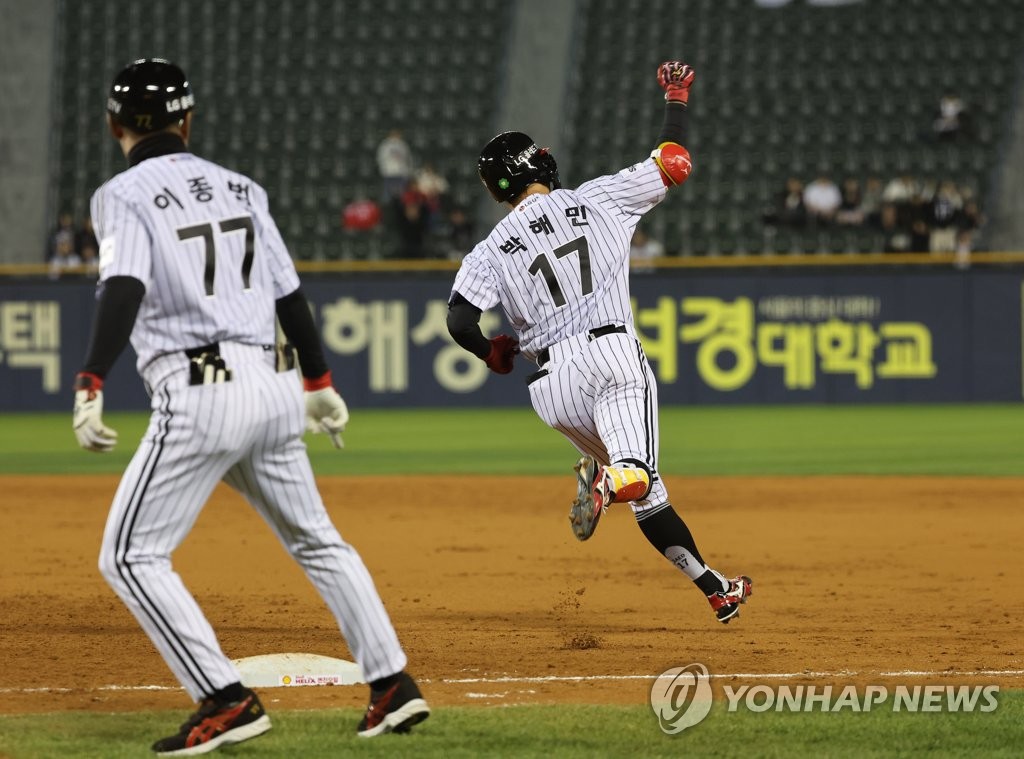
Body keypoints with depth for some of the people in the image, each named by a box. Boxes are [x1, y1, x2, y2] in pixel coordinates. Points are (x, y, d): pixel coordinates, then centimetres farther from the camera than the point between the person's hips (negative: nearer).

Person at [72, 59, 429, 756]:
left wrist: (90, 386, -29)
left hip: (198, 398, -7)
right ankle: (393, 683, 17)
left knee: (132, 556, 0)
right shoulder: (239, 188, 14)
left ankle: (227, 700, -9)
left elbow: (124, 291, -20)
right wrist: (319, 382, 31)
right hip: (272, 386, 7)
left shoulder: (125, 195, -3)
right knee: (316, 540, 21)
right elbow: (289, 292, 18)